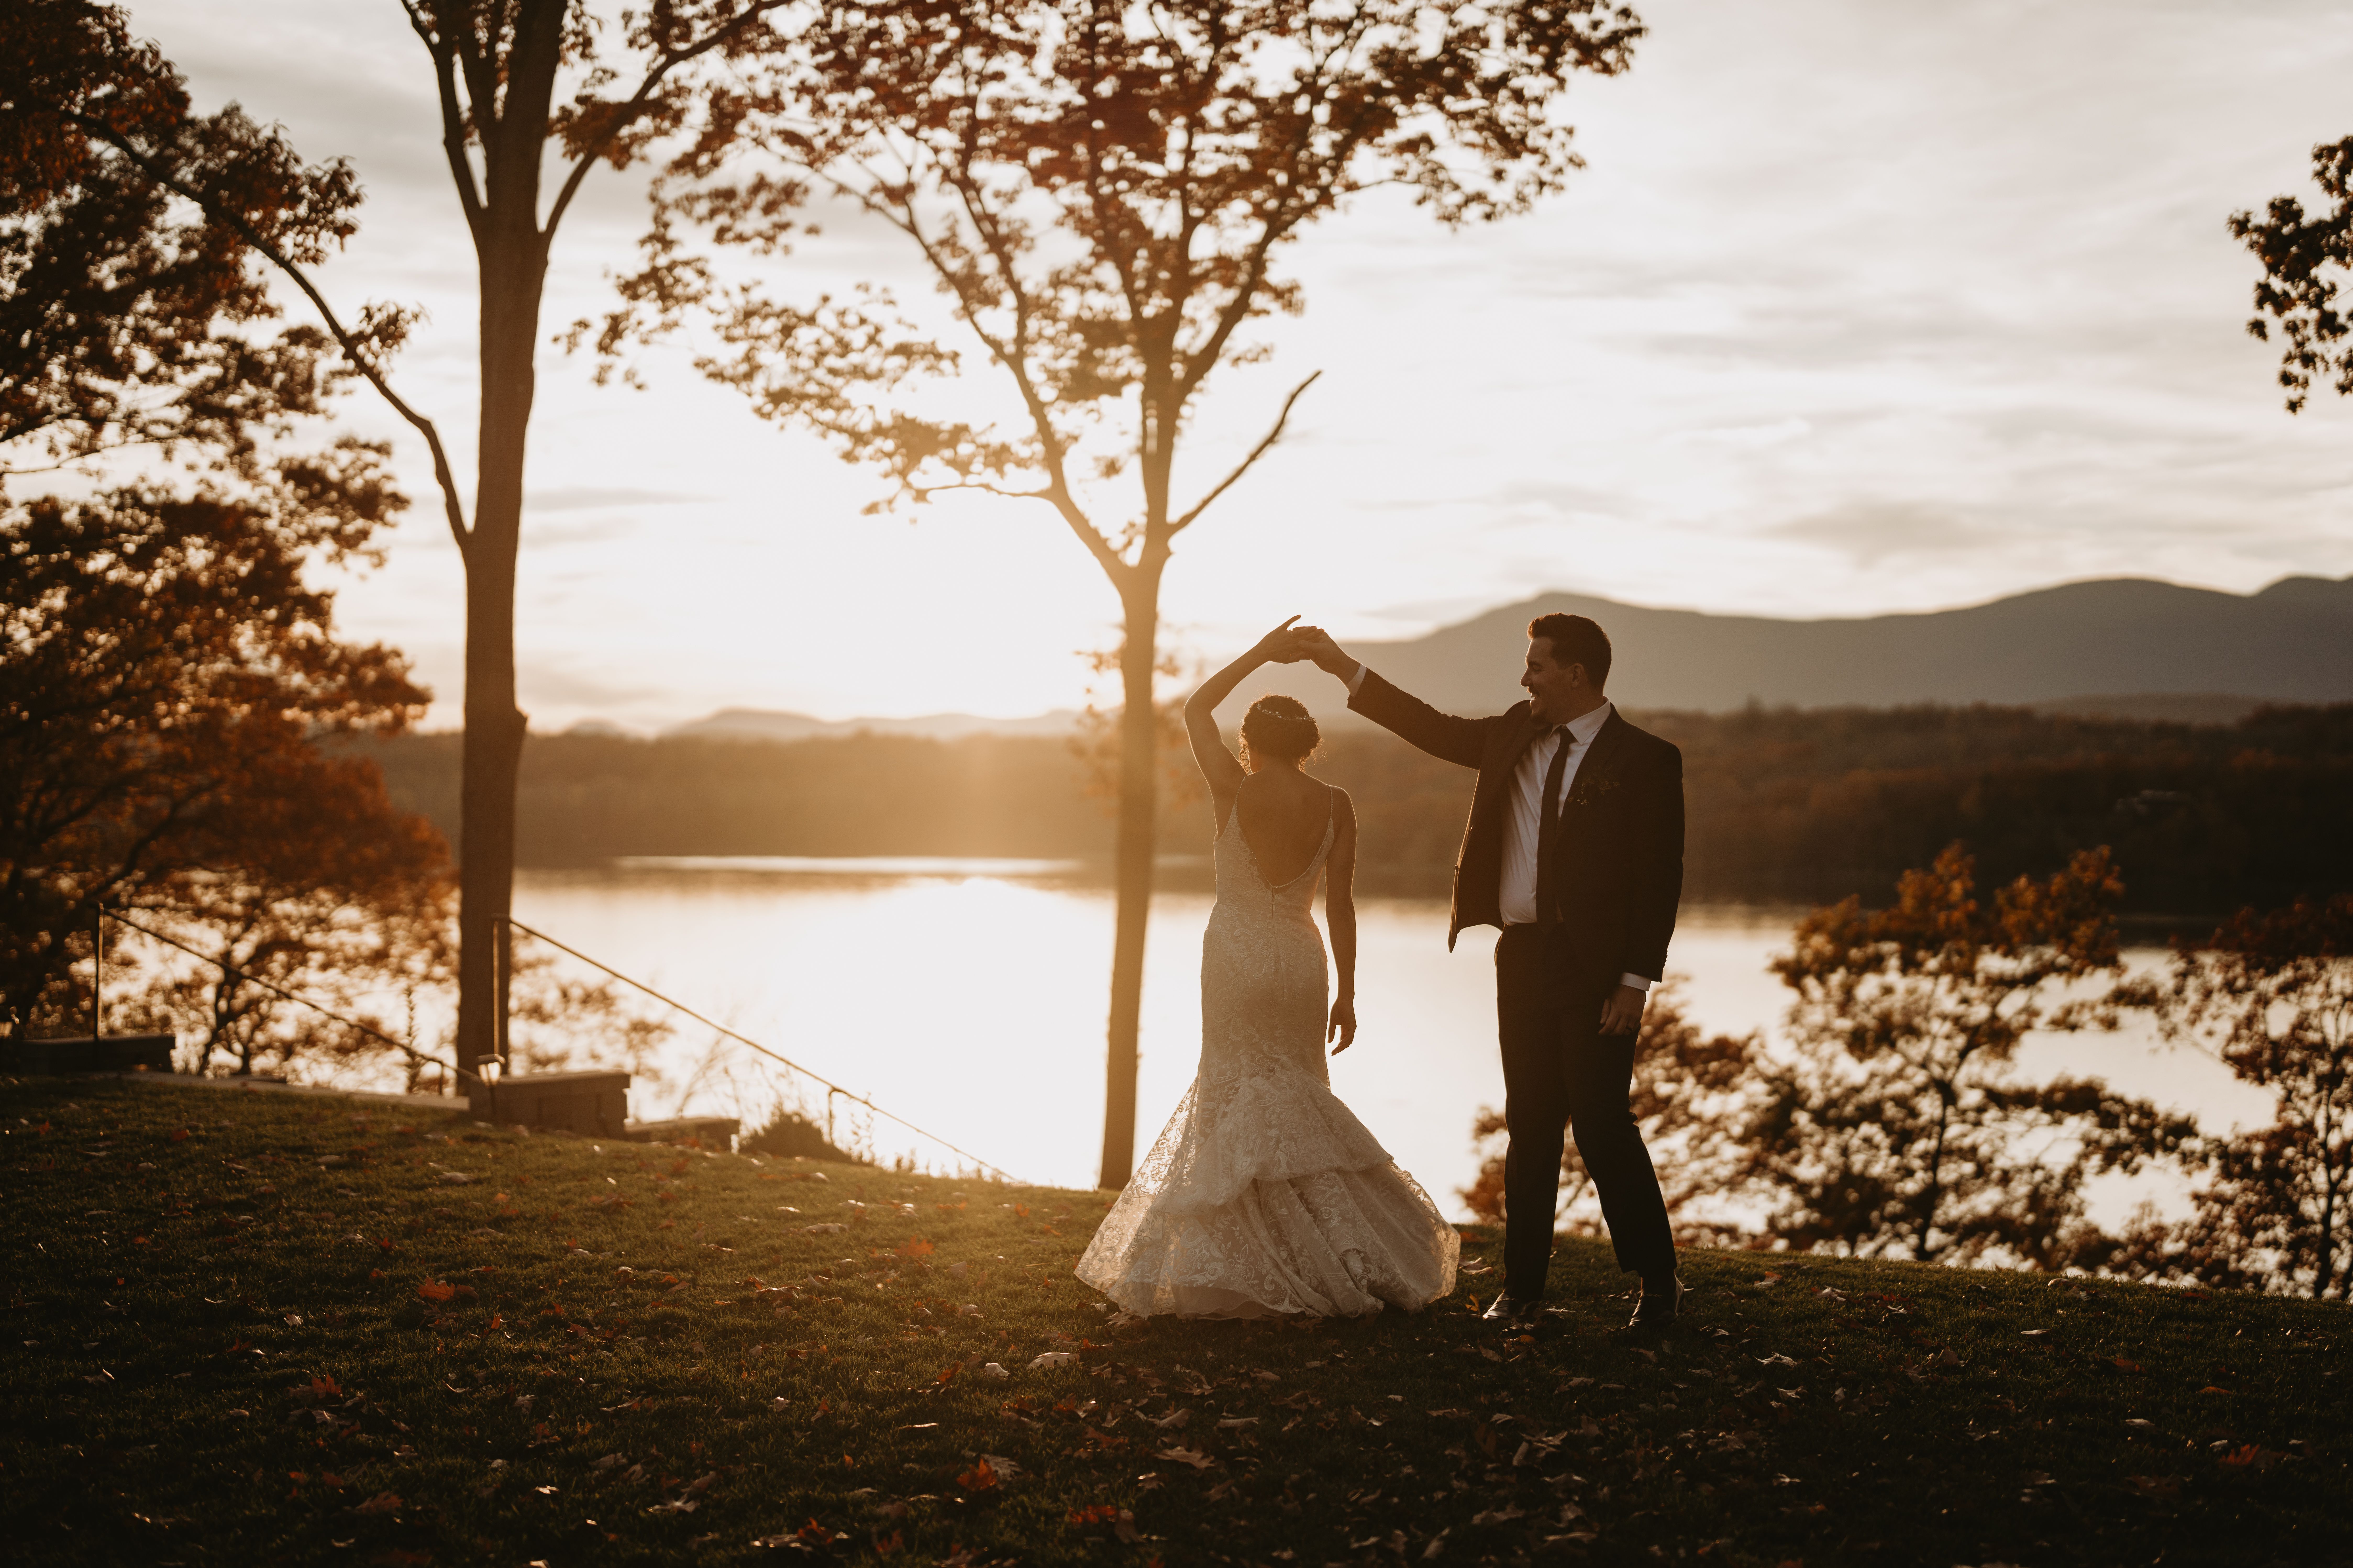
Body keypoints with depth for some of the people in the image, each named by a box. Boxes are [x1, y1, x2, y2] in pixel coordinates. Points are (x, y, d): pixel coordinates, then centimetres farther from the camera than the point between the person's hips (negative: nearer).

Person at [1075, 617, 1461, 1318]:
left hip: (1238, 954, -3)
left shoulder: (1235, 789, -9)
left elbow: (1196, 710, 6)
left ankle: (1280, 1271, 3)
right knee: (1298, 1098, 15)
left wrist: (1260, 653, 8)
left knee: (1246, 1100, 5)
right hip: (1302, 957, 3)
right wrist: (1346, 992, 6)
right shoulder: (1335, 805, -2)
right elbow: (1340, 905, -1)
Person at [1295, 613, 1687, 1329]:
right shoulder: (1516, 735, 10)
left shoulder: (1644, 760, -7)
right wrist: (1345, 668, 17)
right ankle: (1522, 1287, 16)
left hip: (1595, 968, -6)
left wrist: (1636, 981, -15)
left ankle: (1659, 1280, 10)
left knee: (1601, 1122, -5)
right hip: (1521, 956, 6)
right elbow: (1437, 730, 21)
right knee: (1530, 1127, 9)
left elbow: (1659, 880, -9)